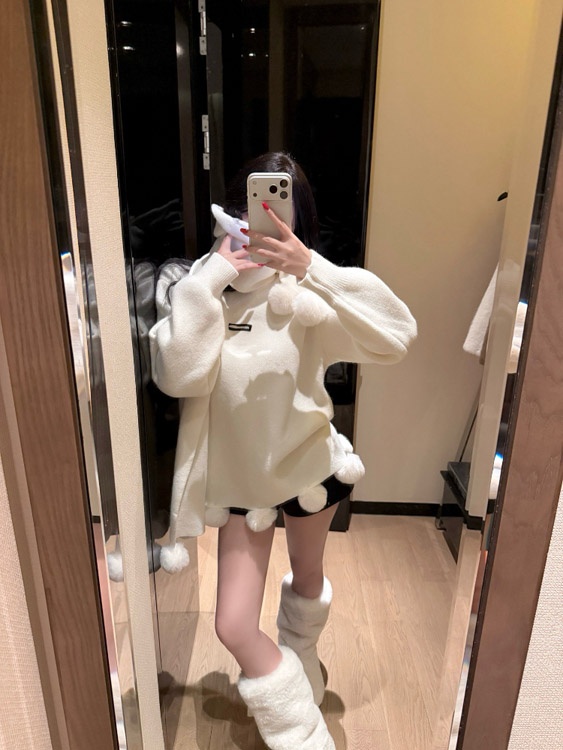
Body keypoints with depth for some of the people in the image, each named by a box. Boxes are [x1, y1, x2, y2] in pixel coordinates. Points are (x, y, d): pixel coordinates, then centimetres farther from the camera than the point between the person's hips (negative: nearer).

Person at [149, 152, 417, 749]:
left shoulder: (303, 292, -18)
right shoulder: (200, 287, -10)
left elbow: (394, 336, -31)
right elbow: (176, 375, -24)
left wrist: (312, 266, -38)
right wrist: (208, 281, -28)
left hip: (308, 461, 0)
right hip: (238, 475, 1)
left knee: (307, 580, 25)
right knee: (234, 628, -1)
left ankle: (300, 673, 60)